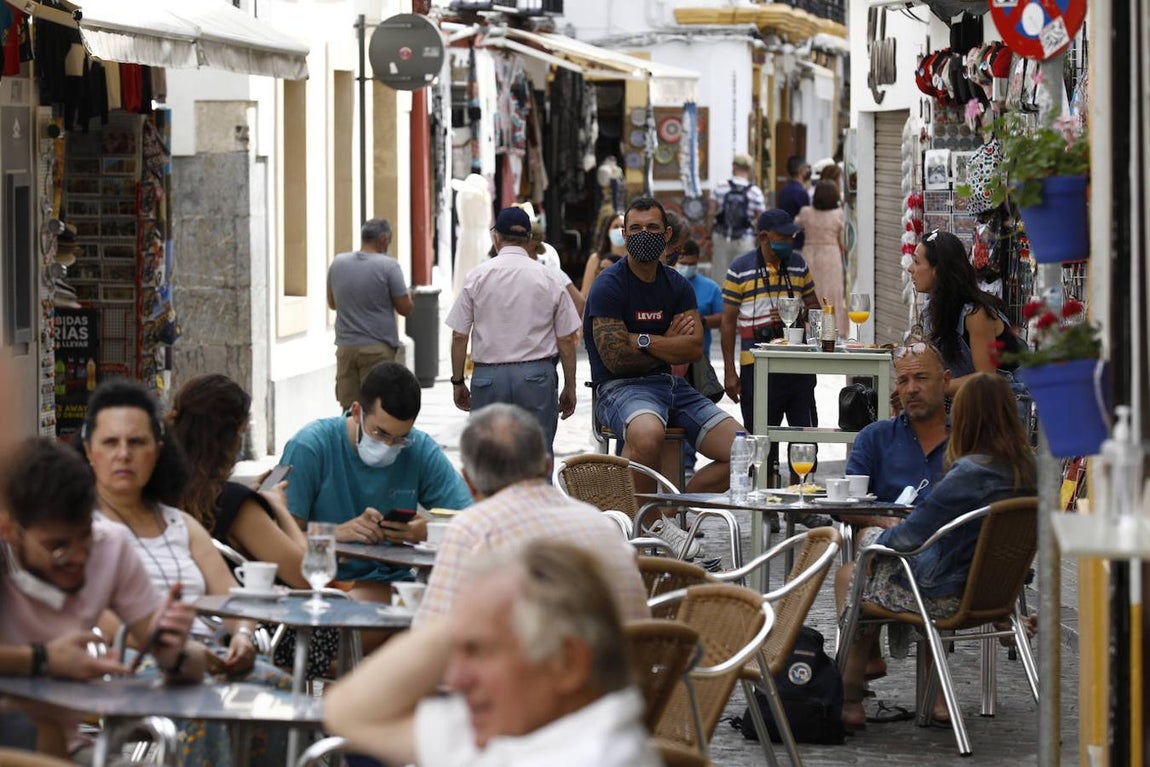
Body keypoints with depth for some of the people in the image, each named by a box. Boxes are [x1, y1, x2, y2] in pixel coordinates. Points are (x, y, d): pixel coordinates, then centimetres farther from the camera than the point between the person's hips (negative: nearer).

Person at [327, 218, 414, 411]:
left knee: (348, 410, 7)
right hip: (379, 349, -5)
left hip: (346, 347, 5)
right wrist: (407, 293, 14)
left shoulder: (338, 263, 6)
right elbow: (405, 308, -6)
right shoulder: (388, 266, -9)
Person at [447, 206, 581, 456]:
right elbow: (566, 339, 3)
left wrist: (458, 382, 10)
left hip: (488, 376, 0)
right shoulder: (550, 279, 1)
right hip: (537, 376, 0)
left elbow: (459, 336, 0)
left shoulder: (478, 276, -1)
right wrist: (569, 387, 12)